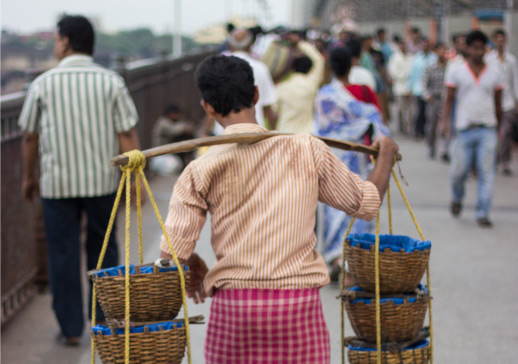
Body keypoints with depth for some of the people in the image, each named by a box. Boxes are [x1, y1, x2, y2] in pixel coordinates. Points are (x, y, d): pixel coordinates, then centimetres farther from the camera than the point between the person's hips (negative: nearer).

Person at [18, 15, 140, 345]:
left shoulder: (44, 83, -3)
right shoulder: (111, 81, -4)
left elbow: (30, 136, 4)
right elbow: (127, 135, -6)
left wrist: (29, 176, 18)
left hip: (58, 182, -1)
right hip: (102, 181, 1)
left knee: (63, 255, 8)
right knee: (103, 251, 16)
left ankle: (71, 328, 12)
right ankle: (105, 321, 19)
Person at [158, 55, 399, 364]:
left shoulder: (201, 170, -2)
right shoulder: (307, 149, 0)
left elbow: (173, 251, -7)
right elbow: (367, 202, 11)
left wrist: (195, 266, 17)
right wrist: (386, 154, 30)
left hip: (234, 303, 0)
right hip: (299, 302, 0)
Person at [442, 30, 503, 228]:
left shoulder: (494, 73, 8)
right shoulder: (456, 71, 4)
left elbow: (498, 103, 15)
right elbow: (449, 99, 4)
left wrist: (499, 126, 16)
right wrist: (445, 121, -9)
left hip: (487, 129, 1)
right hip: (464, 128, -1)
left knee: (486, 173, -6)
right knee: (459, 171, 2)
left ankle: (483, 213, -1)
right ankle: (457, 199, 33)